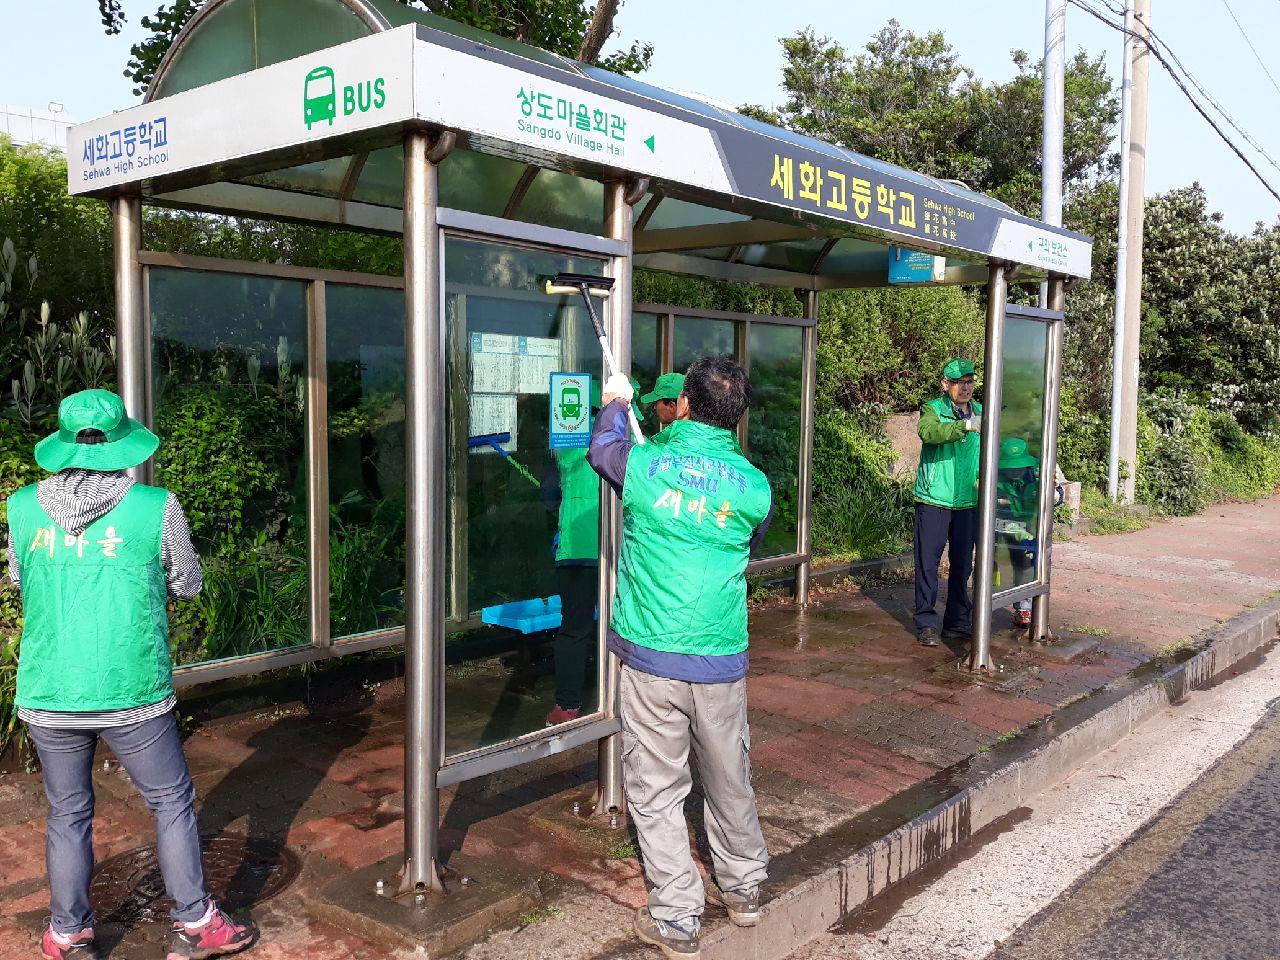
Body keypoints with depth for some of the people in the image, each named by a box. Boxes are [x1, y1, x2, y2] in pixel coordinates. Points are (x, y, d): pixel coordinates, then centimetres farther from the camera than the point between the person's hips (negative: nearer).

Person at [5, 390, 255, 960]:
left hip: (49, 695, 3)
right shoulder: (155, 507, -9)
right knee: (173, 804, 13)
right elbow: (187, 585, 4)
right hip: (131, 696, -3)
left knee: (68, 814, 18)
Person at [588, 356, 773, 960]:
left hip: (650, 657, -2)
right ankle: (742, 888, 38)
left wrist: (615, 403, 35)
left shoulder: (643, 463, -8)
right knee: (730, 780, 20)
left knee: (656, 790, 9)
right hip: (722, 661, 2)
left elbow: (601, 448, 16)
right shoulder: (754, 486, -4)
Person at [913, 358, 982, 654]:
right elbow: (928, 431, -28)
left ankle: (958, 624, 22)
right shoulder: (933, 408, -4)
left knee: (962, 565, 10)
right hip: (934, 499, -4)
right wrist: (965, 426, -40)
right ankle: (926, 623, 10)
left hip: (968, 502, 4)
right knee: (927, 562, -1)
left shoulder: (982, 413, 10)